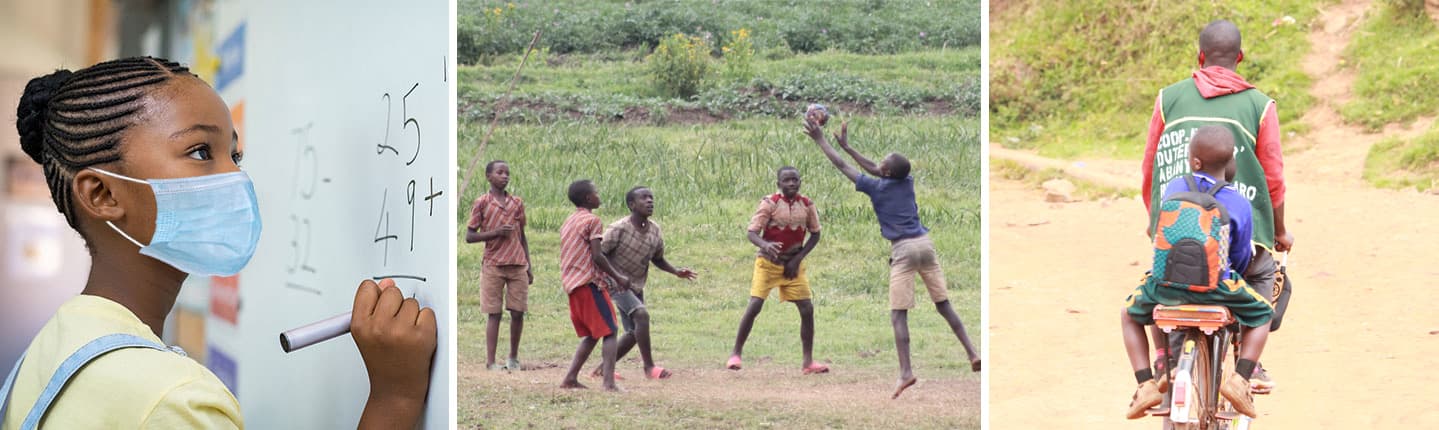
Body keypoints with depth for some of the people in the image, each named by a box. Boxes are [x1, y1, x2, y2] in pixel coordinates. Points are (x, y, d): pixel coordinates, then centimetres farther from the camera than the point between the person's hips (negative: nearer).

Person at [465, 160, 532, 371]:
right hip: (493, 266, -3)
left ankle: (513, 358, 17)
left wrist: (529, 268, 14)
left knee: (518, 313, 2)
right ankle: (490, 361, 0)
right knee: (494, 314, -2)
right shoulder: (481, 203, 0)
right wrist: (495, 233, -15)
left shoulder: (517, 203, 11)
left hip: (517, 266, 3)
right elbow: (469, 236, -1)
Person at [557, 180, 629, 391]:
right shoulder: (592, 220, -8)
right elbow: (596, 256, -15)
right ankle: (609, 382, -18)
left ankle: (570, 378, 11)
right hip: (589, 282, -9)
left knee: (591, 334, 17)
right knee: (609, 332, -7)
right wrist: (617, 277, -7)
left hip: (572, 284, 9)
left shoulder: (568, 222, 19)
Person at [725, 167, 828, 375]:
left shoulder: (807, 205, -2)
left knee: (807, 309, -3)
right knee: (754, 306, -13)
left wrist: (797, 259, -4)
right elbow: (752, 233, -15)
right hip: (768, 262, -3)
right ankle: (736, 353, 1)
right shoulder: (769, 203, -12)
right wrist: (765, 245, -37)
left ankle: (808, 361, 6)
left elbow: (815, 235, 7)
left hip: (793, 264, 3)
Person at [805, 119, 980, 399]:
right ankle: (972, 353, 7)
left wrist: (820, 140, 13)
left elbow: (841, 166, 5)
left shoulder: (875, 187, -3)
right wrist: (846, 145, 30)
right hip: (925, 244, 5)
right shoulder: (907, 181, 12)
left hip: (903, 250, -5)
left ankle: (906, 372, -17)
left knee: (898, 315, -5)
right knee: (944, 304, 13)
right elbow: (874, 170, 28)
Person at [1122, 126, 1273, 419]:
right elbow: (1240, 258, 6)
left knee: (1130, 315, 30)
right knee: (1262, 313, 25)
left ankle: (1147, 384, 13)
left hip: (1165, 283, 1)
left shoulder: (1173, 188, 4)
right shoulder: (1238, 204, -1)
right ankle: (1239, 379, 6)